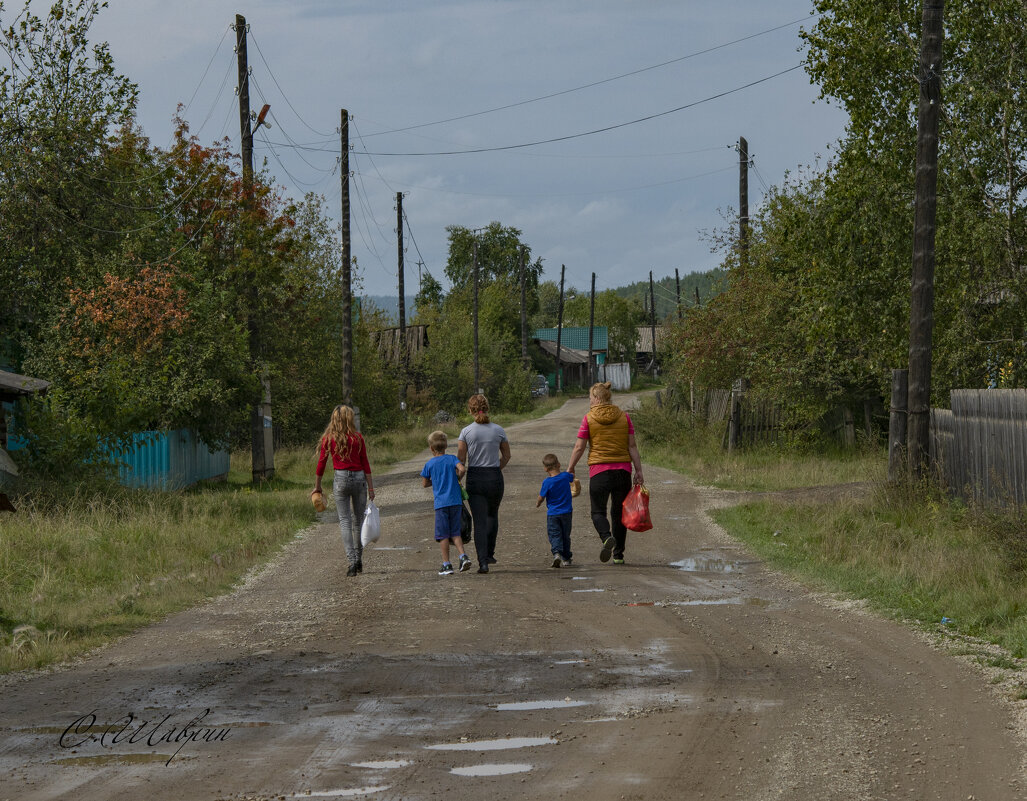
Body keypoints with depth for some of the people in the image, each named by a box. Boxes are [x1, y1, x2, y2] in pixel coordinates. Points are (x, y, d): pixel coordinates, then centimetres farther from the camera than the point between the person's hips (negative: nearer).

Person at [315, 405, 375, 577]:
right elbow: (365, 464, 0)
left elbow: (321, 462, 2)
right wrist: (370, 487, 5)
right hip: (359, 478, 1)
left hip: (340, 478, -1)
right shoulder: (358, 438, 0)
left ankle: (352, 561, -13)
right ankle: (359, 560, 21)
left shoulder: (328, 438, -1)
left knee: (345, 522, -1)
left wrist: (317, 485, 13)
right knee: (358, 521, 14)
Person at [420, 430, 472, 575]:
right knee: (455, 532, 12)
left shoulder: (429, 464, 2)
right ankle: (463, 556, -7)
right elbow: (461, 469, -11)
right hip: (456, 501, 2)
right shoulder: (452, 458, 5)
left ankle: (446, 564, 0)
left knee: (443, 535, 2)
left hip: (441, 503, -2)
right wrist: (456, 479, 7)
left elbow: (425, 483, 8)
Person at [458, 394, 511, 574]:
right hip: (495, 478, 1)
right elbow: (506, 456, 10)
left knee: (480, 521, 0)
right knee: (492, 515, 25)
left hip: (474, 478, -1)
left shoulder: (466, 432, -6)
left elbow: (460, 460, -6)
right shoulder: (498, 430, -1)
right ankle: (489, 554, 28)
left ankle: (483, 562, -10)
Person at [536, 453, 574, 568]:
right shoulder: (565, 476, -4)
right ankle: (566, 558, 18)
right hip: (566, 512, 3)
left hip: (552, 514, -3)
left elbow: (541, 497, -4)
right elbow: (572, 478, 21)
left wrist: (538, 504, 17)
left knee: (554, 536, -2)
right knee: (565, 536, 14)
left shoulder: (547, 483, -14)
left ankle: (557, 553, -26)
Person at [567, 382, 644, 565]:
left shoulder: (589, 419, -2)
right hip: (622, 470, 3)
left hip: (599, 470, -3)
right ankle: (618, 555, 11)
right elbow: (632, 446, 3)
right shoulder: (624, 417, 5)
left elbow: (579, 448, -2)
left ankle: (607, 537, -26)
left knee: (598, 512, 5)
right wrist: (638, 471, 5)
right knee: (619, 513, 12)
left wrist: (570, 469, 9)